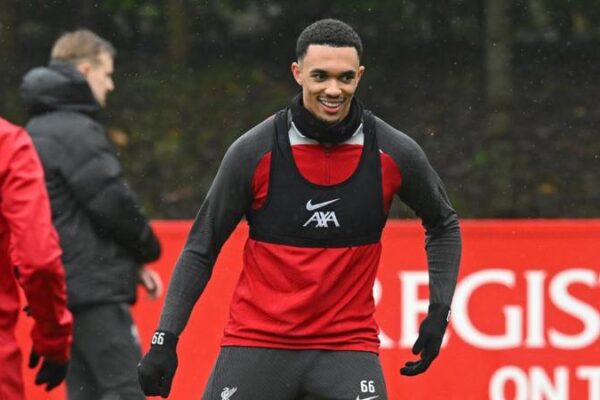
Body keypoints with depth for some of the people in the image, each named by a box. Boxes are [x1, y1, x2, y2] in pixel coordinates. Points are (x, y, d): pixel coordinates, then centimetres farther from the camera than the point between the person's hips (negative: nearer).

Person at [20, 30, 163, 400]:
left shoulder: (39, 131, 17)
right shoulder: (78, 132, -14)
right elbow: (114, 205, -17)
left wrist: (131, 262, 13)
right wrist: (147, 251, 3)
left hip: (66, 286, 10)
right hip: (94, 288, -10)